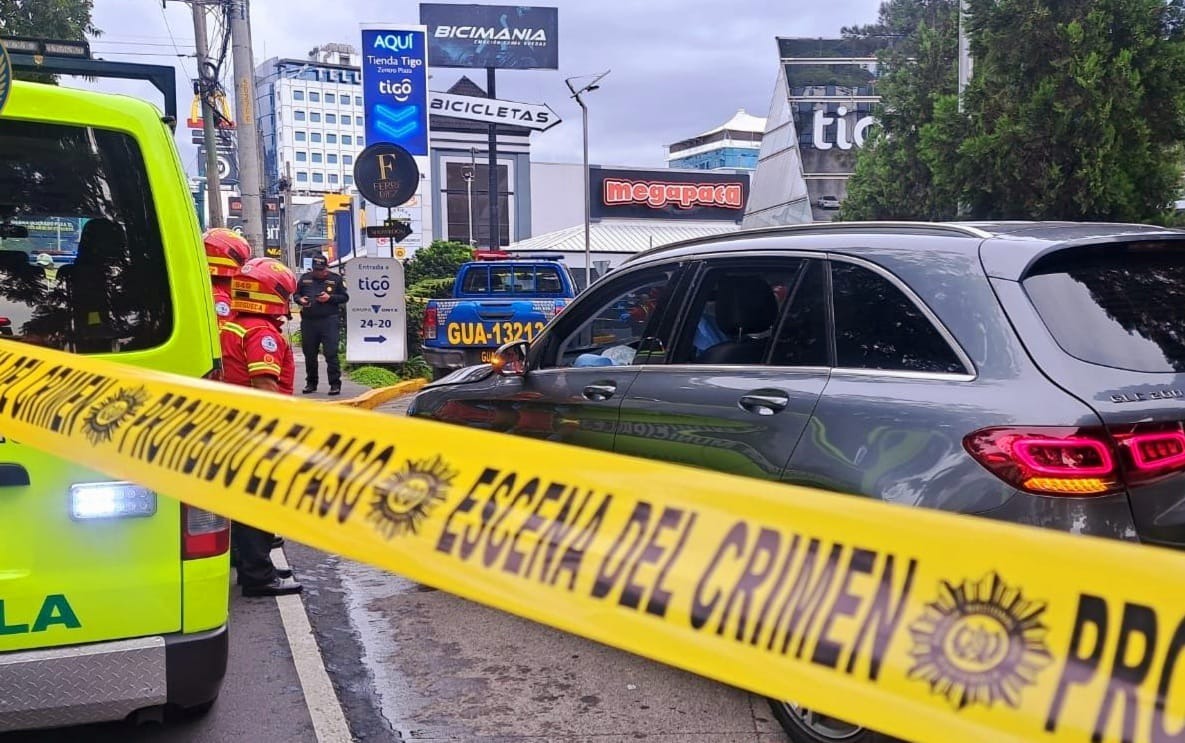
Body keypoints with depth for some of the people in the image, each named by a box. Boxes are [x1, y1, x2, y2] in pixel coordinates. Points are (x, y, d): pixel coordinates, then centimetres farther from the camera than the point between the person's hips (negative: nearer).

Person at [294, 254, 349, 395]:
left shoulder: (335, 279, 6)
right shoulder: (305, 278, 14)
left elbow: (345, 297, 4)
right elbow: (296, 294, 21)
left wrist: (330, 298, -11)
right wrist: (300, 300, -2)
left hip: (329, 320, -4)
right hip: (308, 321, 4)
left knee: (331, 353, -10)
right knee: (309, 354, 10)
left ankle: (335, 384, -6)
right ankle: (311, 383, 22)